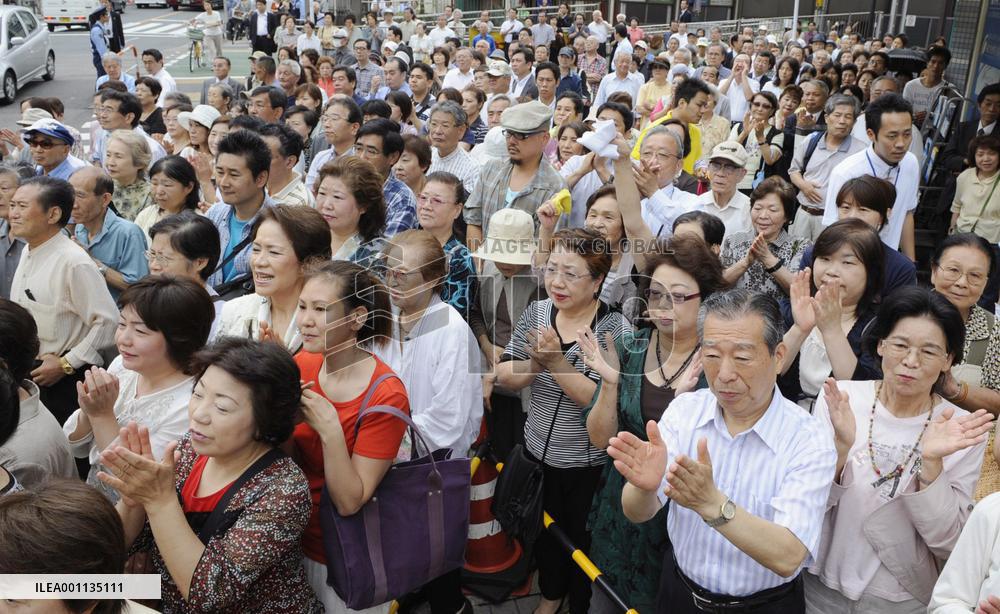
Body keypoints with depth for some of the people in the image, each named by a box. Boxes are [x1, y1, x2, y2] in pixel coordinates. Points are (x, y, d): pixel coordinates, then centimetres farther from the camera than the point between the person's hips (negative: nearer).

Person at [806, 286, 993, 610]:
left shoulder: (962, 430, -10)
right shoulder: (839, 399, -11)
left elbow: (946, 541, -11)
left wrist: (931, 463, -25)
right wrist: (840, 446, -28)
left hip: (904, 600, 0)